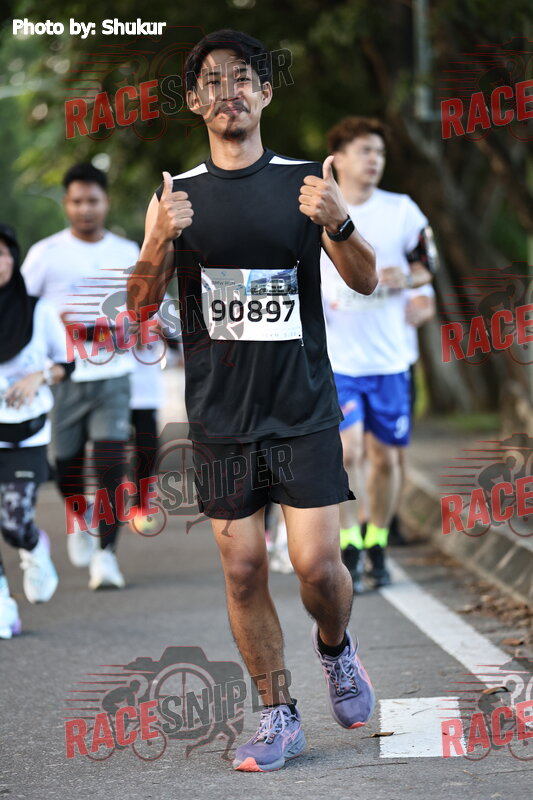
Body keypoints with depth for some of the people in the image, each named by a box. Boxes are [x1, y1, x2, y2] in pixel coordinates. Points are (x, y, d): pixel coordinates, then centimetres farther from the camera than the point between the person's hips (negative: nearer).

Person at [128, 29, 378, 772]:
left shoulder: (304, 179, 1)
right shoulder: (179, 193, 5)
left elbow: (367, 281, -4)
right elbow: (140, 304, 0)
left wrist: (338, 223, -25)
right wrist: (159, 242, -20)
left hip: (303, 407, -1)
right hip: (221, 413, 2)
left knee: (317, 563, -7)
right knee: (242, 568, 2)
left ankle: (336, 648, 25)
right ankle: (278, 717, 14)